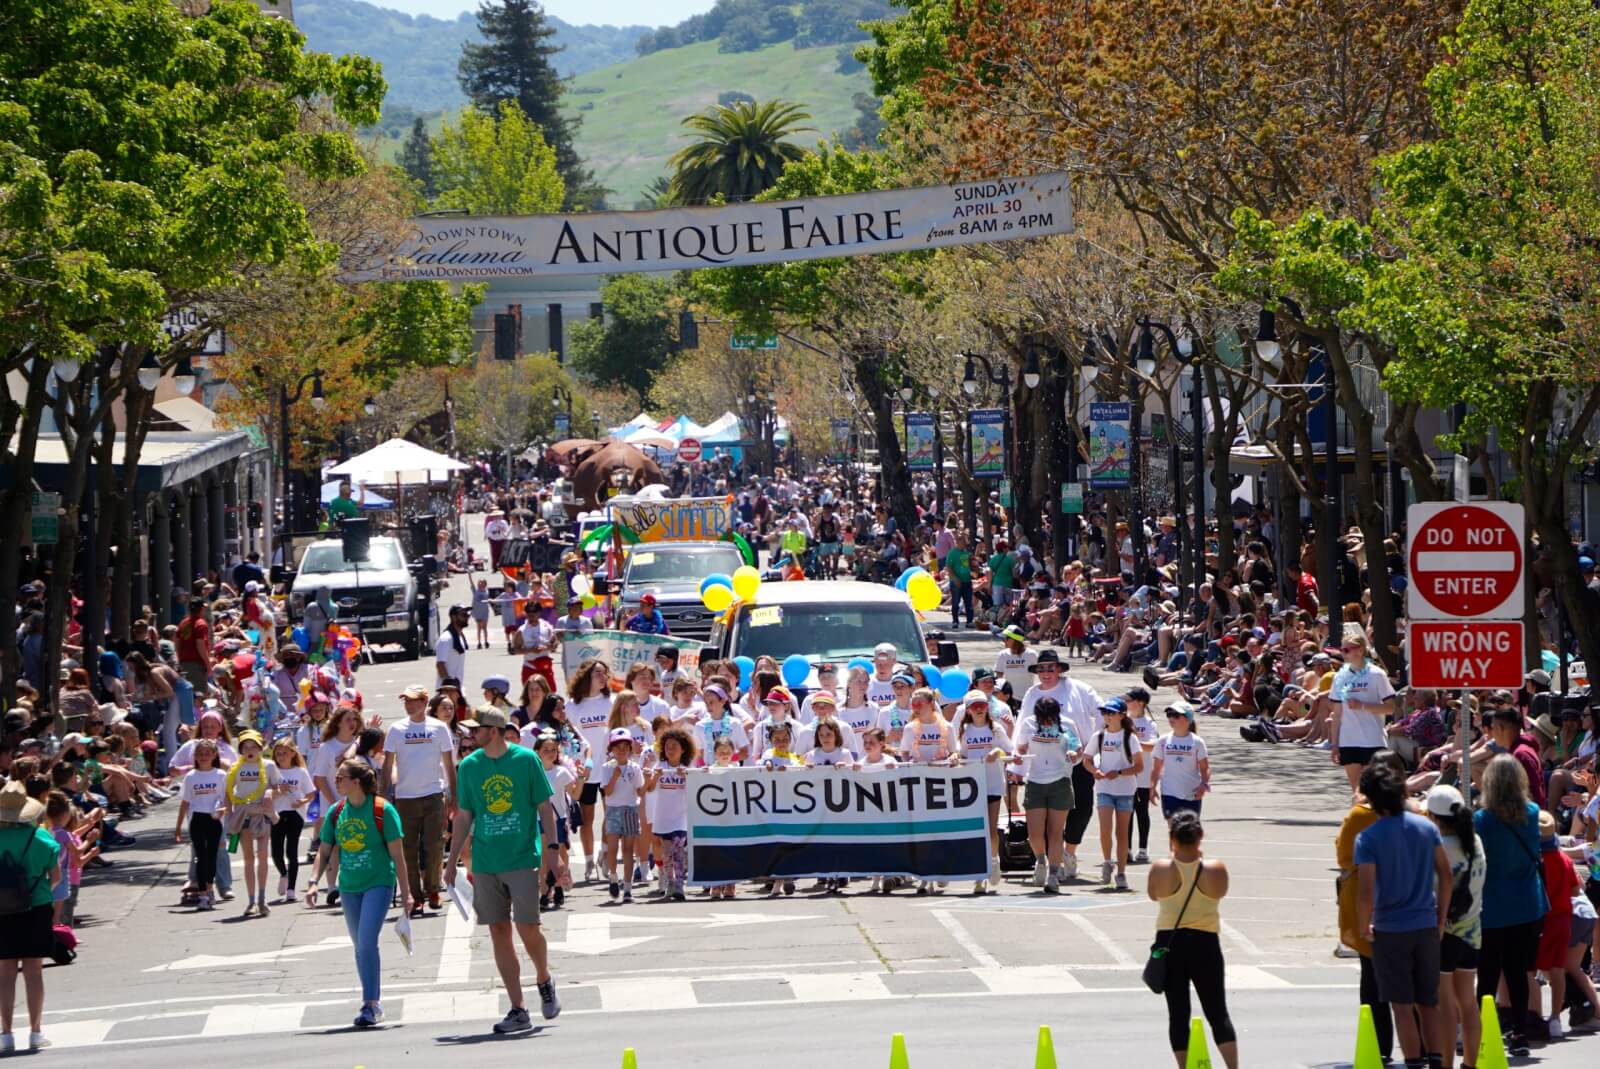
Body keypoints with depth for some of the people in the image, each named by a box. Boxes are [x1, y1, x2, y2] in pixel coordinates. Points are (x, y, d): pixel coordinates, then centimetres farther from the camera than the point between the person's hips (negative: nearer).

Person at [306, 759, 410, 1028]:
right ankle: (374, 1000, 24)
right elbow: (324, 852, 11)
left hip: (379, 883, -6)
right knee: (361, 946, 12)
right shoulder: (336, 812, 5)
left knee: (367, 942, -18)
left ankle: (371, 1004, -13)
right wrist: (314, 882, -4)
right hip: (349, 887, 6)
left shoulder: (382, 811, -10)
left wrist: (405, 892, -7)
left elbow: (397, 854, -7)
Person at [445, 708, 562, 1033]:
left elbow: (545, 807, 0)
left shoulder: (526, 760, -3)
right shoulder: (469, 766, 6)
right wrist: (452, 862, 11)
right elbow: (463, 817, 12)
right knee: (499, 932, 2)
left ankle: (544, 980, 22)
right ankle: (518, 1011, 7)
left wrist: (550, 849, -8)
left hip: (523, 859, -3)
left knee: (527, 929, -10)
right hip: (485, 862, 3)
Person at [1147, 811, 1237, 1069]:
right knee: (1218, 1012, 7)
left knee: (1178, 1013, 7)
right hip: (1205, 943, 0)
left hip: (1169, 943, 0)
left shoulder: (1160, 869, -10)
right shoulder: (1216, 870, -10)